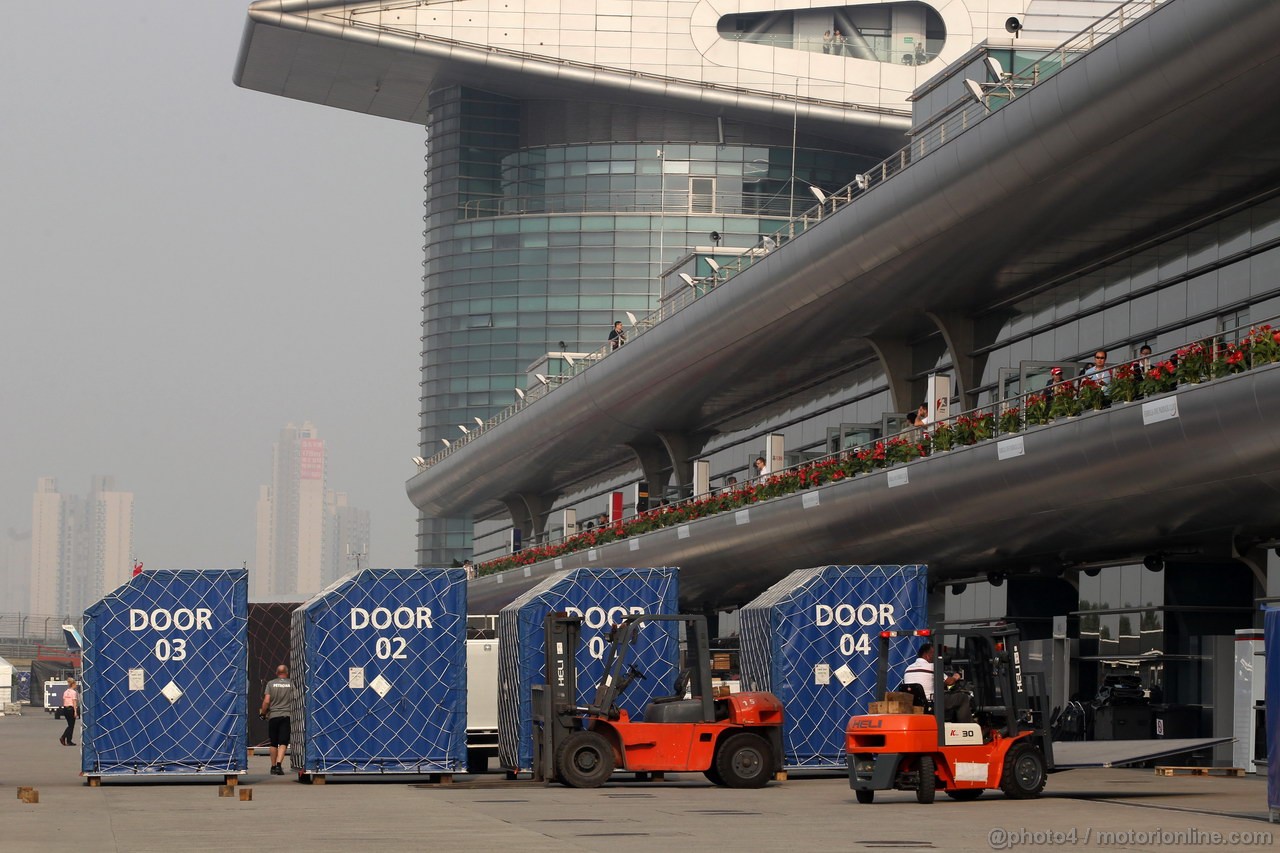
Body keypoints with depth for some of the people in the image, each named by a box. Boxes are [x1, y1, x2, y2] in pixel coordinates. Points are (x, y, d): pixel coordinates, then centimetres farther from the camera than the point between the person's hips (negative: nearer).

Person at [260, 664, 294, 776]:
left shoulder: (271, 683, 2)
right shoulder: (291, 684, 1)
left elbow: (266, 701, -5)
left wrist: (262, 713, 8)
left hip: (273, 716, 1)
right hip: (287, 716, -1)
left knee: (274, 743, 13)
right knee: (283, 743, -4)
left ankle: (273, 766, 20)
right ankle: (279, 764, -22)